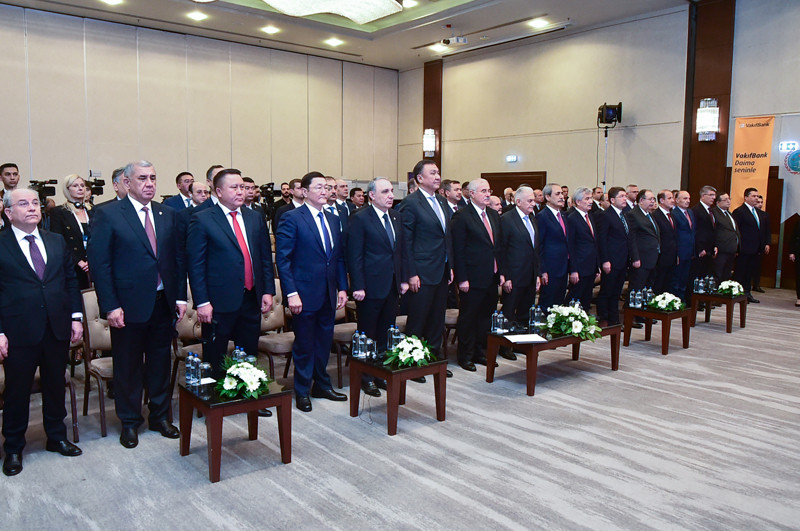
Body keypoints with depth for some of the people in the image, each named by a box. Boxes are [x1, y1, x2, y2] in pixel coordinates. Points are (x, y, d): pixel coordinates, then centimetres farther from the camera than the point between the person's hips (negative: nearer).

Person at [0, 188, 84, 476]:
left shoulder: (57, 242, 8)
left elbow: (71, 280, 11)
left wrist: (76, 317, 4)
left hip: (58, 328, 4)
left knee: (56, 386, 16)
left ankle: (57, 437, 33)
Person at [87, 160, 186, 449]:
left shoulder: (167, 214, 8)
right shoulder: (108, 215, -6)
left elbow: (178, 258, 10)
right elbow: (99, 263, -9)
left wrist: (180, 296, 3)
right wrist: (110, 306, -15)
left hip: (164, 303, 4)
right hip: (129, 305, -4)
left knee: (160, 362, 15)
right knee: (128, 366, 10)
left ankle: (160, 416, 31)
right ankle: (129, 422, 27)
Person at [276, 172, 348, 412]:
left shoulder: (332, 219, 12)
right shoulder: (291, 218, -9)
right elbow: (282, 259, -12)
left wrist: (342, 288, 8)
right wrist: (291, 293, -17)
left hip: (328, 294, 6)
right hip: (305, 294, -6)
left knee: (324, 342, 15)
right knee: (304, 345, 6)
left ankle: (322, 385, 31)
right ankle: (302, 391, 22)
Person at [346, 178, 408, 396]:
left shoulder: (396, 216, 11)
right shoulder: (360, 219, -10)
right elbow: (354, 256, -12)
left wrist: (404, 279, 10)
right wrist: (358, 286, -16)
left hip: (392, 286, 6)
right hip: (371, 287, -6)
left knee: (386, 334, 13)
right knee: (367, 336, 6)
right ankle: (366, 377, 19)